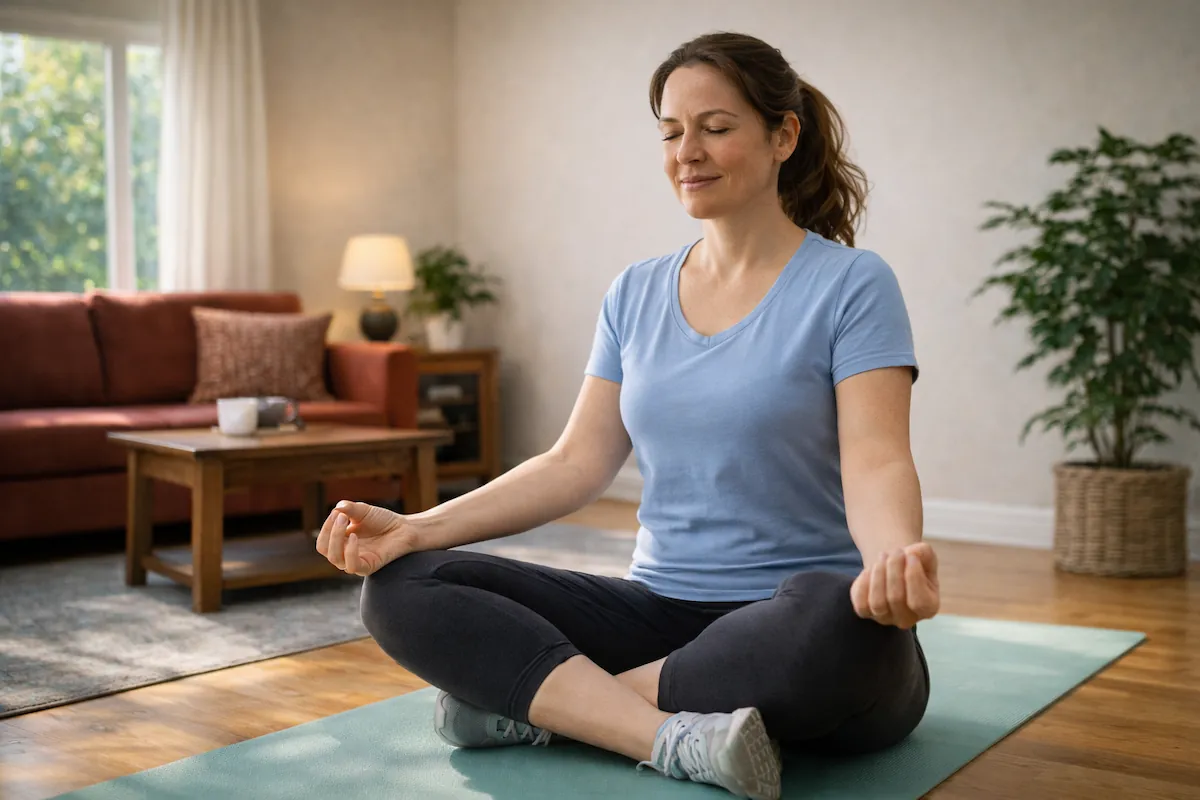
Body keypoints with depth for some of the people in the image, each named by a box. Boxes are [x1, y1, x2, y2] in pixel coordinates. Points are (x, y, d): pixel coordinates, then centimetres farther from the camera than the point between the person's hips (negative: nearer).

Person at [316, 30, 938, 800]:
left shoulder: (852, 284, -4)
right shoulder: (636, 294, 11)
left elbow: (876, 463, -16)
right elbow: (577, 463, 6)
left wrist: (896, 561, -40)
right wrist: (415, 527, -7)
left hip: (798, 624, -4)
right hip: (662, 610, 4)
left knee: (837, 621, -41)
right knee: (403, 586, -11)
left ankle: (537, 700, -20)